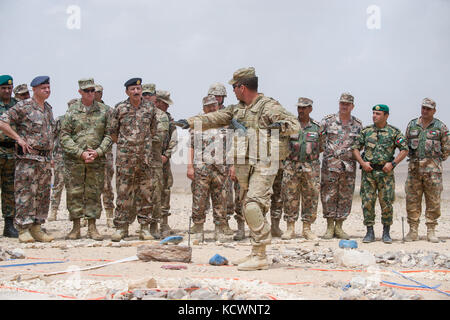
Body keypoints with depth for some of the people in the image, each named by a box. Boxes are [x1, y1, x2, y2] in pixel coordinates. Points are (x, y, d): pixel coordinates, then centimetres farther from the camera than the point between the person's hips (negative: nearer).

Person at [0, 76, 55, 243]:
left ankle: (36, 228, 14)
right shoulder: (23, 107, -7)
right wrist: (19, 138, -16)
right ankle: (24, 230, -4)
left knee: (42, 195, 8)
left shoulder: (48, 109, 16)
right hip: (27, 156, -7)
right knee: (25, 193, -7)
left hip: (45, 158, 7)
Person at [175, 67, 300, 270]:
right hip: (244, 165, 8)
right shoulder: (237, 110, 16)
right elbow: (214, 119, 19)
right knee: (248, 209, 9)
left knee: (253, 207, -18)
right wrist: (191, 122, 8)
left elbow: (295, 125, -12)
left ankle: (260, 257, -16)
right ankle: (256, 253, 16)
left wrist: (277, 126, -30)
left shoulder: (269, 107, -7)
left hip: (264, 165, -8)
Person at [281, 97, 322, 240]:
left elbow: (323, 147, 13)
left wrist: (312, 152, 1)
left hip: (311, 167, 1)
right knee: (290, 197, 0)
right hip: (291, 166, -1)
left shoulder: (317, 127, 7)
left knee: (310, 198, 3)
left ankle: (307, 229, 11)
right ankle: (290, 228, 7)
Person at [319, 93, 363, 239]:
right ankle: (329, 227, 7)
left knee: (345, 197, 4)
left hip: (349, 166, 2)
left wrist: (351, 152, 0)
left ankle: (339, 227, 13)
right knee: (329, 196, -2)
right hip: (330, 165, -2)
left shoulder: (358, 124, 8)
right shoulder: (328, 121, 2)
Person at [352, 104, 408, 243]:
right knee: (367, 202, -1)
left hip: (385, 172, -2)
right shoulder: (366, 131, 8)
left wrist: (392, 163, -10)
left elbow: (404, 150, 0)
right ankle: (370, 233, 7)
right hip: (368, 172, 2)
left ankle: (386, 233, 11)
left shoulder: (394, 132, 1)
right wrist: (362, 163, -4)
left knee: (387, 203, -1)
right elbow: (355, 148, 11)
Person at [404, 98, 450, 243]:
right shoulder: (412, 125, 10)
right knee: (412, 200, 1)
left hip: (433, 169, -2)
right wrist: (413, 159, 10)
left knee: (433, 201, -1)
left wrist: (436, 161, 6)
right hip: (414, 168, 2)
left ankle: (431, 231, 6)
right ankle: (413, 231, 7)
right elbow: (406, 144, 18)